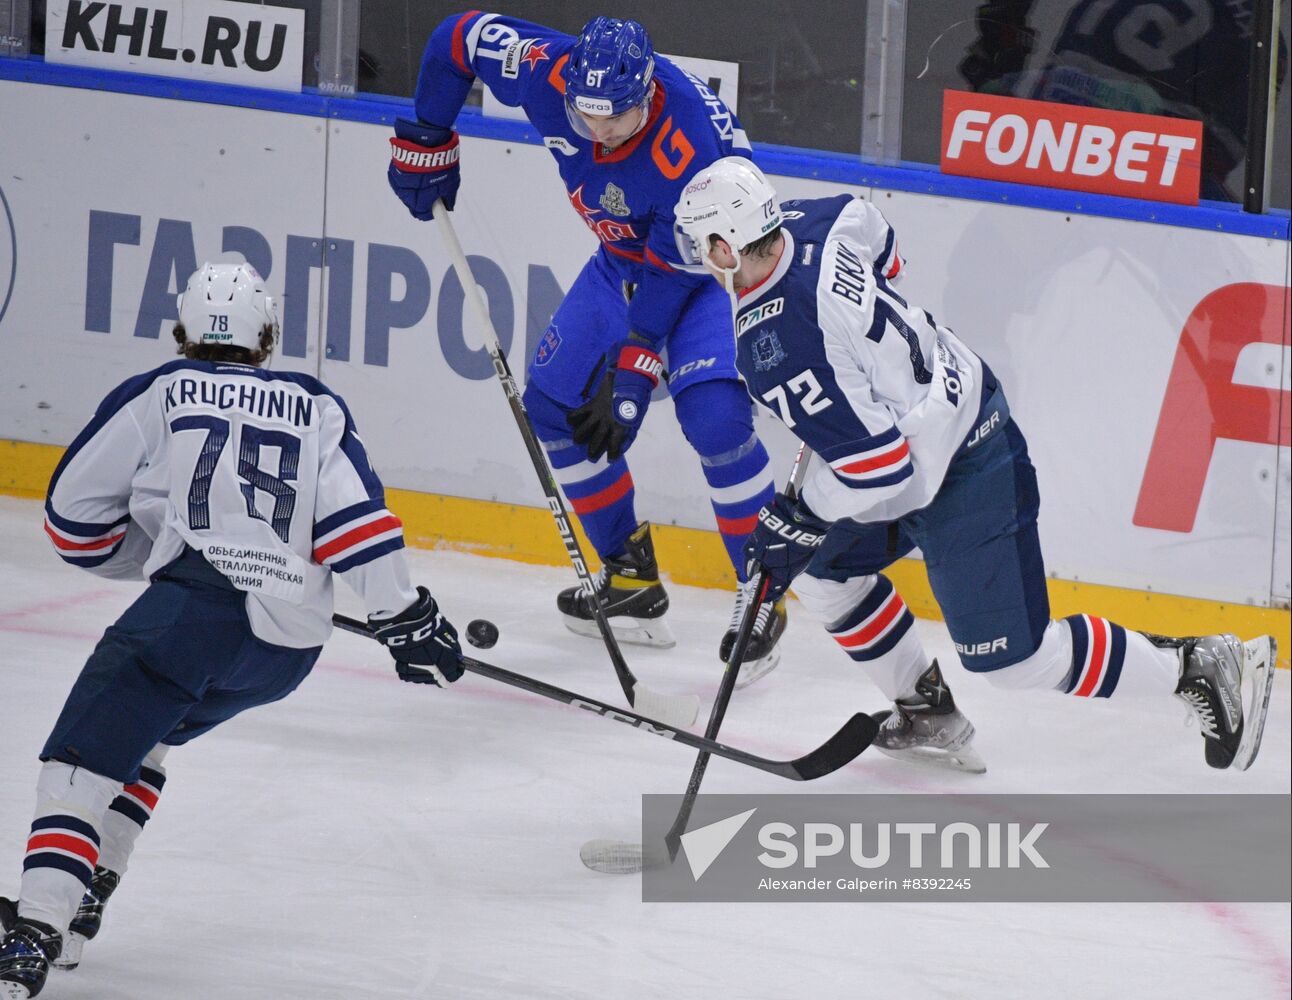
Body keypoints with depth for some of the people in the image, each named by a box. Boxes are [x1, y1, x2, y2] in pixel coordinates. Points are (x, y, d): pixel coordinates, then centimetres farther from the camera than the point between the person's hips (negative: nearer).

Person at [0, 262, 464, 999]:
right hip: (291, 647, 5)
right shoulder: (317, 409, 20)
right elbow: (354, 516, 6)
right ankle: (80, 906, 18)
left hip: (196, 606, -5)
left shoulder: (155, 396, 13)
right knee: (139, 737, 26)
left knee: (82, 762, -7)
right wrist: (404, 614, 6)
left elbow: (73, 515, 15)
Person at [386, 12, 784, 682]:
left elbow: (671, 276, -30)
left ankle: (762, 594, -11)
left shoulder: (688, 149, -39)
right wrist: (425, 143, -1)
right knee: (554, 402, 4)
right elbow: (457, 38, -7)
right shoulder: (545, 70, -25)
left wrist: (630, 374, -29)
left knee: (711, 411, -26)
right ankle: (631, 581, 17)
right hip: (628, 253, 7)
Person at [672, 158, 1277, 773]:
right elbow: (883, 251, 19)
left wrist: (800, 521, -12)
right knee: (822, 568, 19)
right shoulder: (812, 225, -5)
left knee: (1012, 657, -2)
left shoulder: (773, 350, -28)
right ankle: (927, 711, 28)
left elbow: (874, 465, -29)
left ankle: (1197, 667, 6)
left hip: (960, 478, -10)